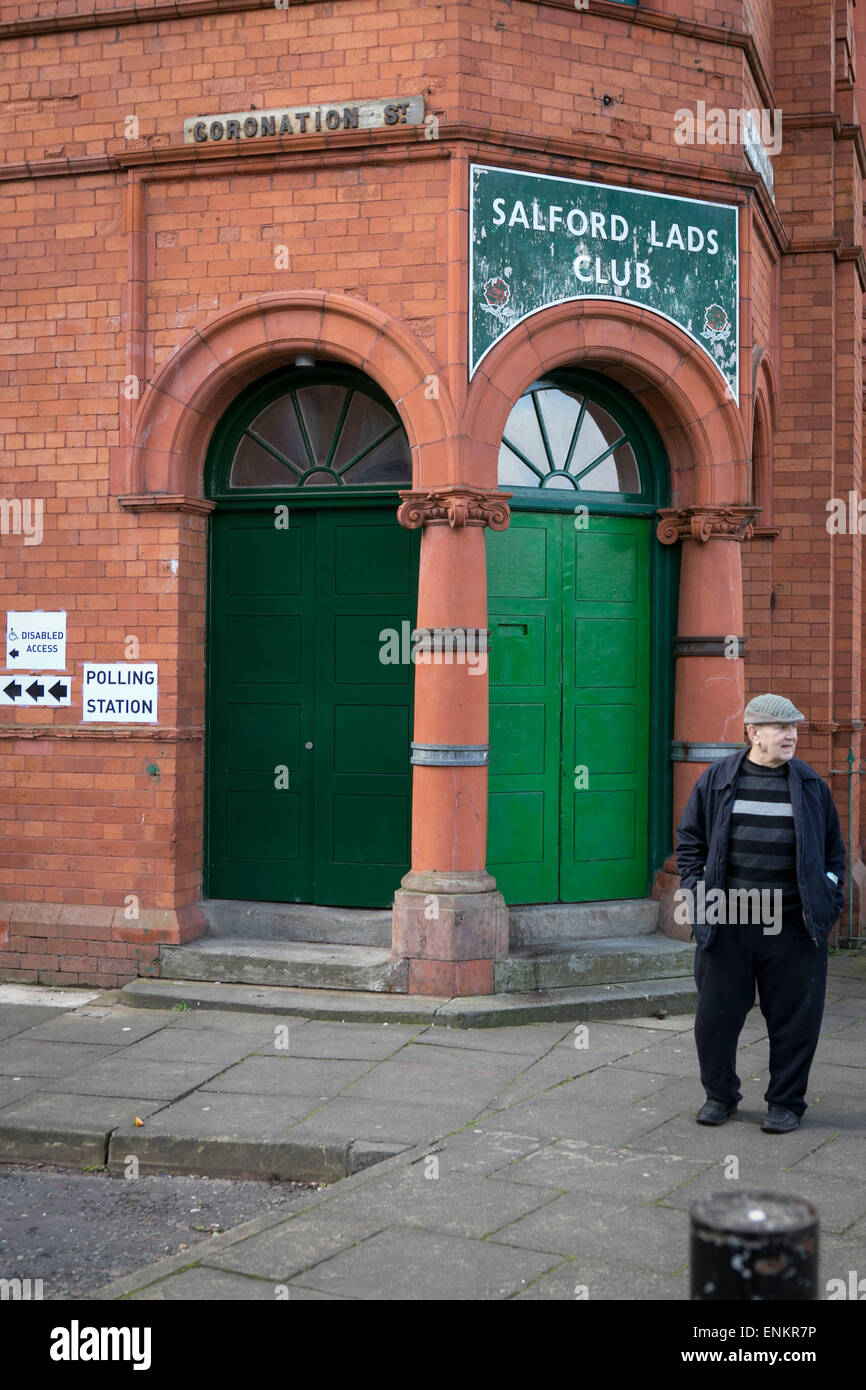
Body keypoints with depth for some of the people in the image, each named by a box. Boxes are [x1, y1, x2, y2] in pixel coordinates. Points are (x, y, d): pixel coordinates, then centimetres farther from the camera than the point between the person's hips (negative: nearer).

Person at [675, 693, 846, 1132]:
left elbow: (833, 849, 15)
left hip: (792, 928, 0)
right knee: (716, 1014, 7)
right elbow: (690, 841, 10)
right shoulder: (716, 780, 4)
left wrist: (829, 901, 6)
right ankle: (720, 1094, 26)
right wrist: (696, 894, 2)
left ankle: (786, 1102, 21)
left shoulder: (811, 785, 7)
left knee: (794, 1018, 5)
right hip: (725, 925, 0)